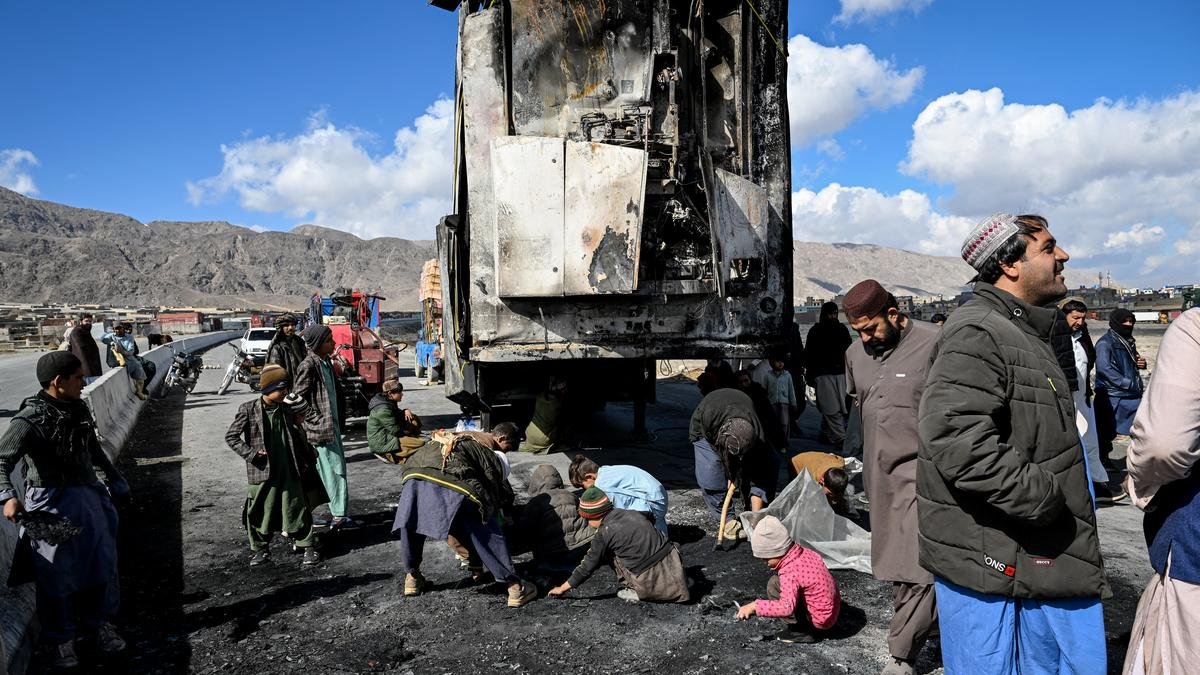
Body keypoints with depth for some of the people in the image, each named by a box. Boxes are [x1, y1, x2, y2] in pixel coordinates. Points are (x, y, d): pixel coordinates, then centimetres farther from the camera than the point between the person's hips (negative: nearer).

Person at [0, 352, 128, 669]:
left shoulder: (78, 409, 3)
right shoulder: (29, 420, -16)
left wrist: (113, 476, 28)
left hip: (89, 497, 6)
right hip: (52, 505, -6)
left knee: (101, 562, 14)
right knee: (57, 574, 6)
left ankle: (99, 623, 35)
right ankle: (62, 639, 26)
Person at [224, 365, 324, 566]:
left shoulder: (287, 409, 5)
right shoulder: (249, 410, -7)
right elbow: (231, 437, -4)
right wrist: (251, 454, -13)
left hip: (289, 472, 3)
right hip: (262, 473, -2)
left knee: (297, 509, 6)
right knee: (260, 512, 7)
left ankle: (308, 547, 15)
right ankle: (260, 549, 26)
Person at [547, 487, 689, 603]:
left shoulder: (603, 534, -6)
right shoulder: (632, 514, 12)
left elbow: (587, 568, 1)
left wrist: (562, 588, 16)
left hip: (653, 582, -6)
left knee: (609, 554, 11)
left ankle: (636, 592, 8)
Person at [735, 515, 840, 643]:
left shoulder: (790, 572, -27)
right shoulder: (805, 552, -3)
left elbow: (787, 607, -38)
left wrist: (754, 606, -32)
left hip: (820, 621, -9)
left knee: (774, 585, -15)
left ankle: (800, 631, -6)